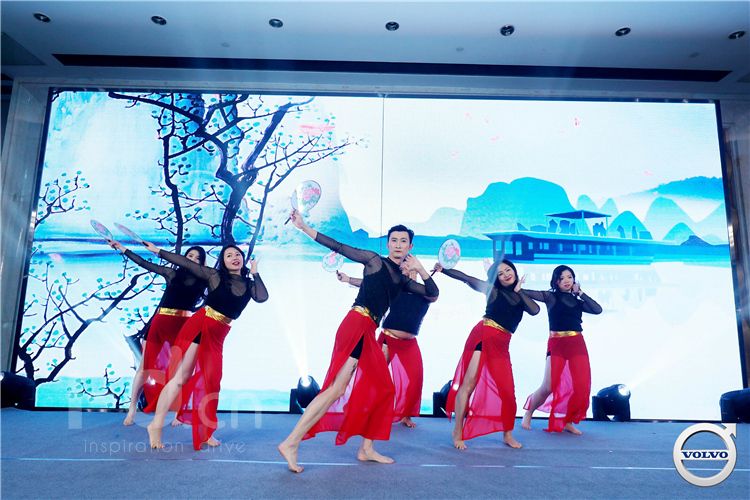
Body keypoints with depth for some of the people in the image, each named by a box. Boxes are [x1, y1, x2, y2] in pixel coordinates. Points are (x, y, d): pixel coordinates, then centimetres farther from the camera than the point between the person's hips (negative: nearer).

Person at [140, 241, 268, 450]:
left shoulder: (249, 284, 7)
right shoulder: (215, 275, -1)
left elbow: (262, 297, -12)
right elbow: (185, 263, -2)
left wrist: (255, 273, -4)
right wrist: (158, 251, -3)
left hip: (218, 336, 4)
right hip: (199, 326, -3)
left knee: (211, 382, 8)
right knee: (181, 376, -4)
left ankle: (205, 432, 19)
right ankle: (156, 424, 6)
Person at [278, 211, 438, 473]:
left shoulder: (402, 280, 20)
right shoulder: (374, 260, 2)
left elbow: (433, 294, 21)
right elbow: (338, 247, -2)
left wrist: (421, 270, 6)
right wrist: (304, 227, -6)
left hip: (369, 332, 8)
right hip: (356, 325, -8)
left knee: (382, 389, 11)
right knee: (337, 389, -16)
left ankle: (366, 449, 21)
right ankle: (291, 443, -13)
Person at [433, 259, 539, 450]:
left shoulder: (521, 296, 18)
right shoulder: (493, 289, 7)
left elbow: (535, 310, -1)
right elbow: (466, 278, 0)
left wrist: (519, 291, -1)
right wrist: (443, 270, -10)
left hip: (502, 345, 4)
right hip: (483, 336, -4)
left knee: (507, 390, 3)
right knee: (469, 384, -8)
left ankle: (508, 435, 21)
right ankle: (457, 432, 0)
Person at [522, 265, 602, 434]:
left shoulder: (577, 301, 16)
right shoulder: (550, 297, 3)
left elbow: (597, 309, 2)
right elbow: (529, 293, -10)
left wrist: (580, 292, 5)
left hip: (577, 345, 4)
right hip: (557, 345, -4)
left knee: (582, 387, -4)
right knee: (548, 387, -10)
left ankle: (568, 422, 16)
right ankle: (528, 413, 16)